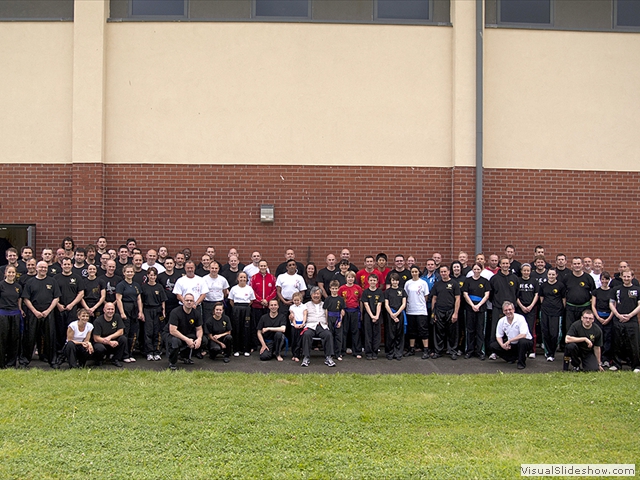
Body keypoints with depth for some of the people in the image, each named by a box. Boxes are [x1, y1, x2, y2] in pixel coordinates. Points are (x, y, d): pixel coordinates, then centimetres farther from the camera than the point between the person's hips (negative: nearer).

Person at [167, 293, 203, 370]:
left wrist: (199, 339, -21)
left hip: (188, 336, 6)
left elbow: (199, 329, 3)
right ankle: (172, 363, -11)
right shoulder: (175, 313, -19)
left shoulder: (196, 313, -3)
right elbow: (172, 331, -26)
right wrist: (187, 340, -32)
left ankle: (185, 356, 8)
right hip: (175, 336, -6)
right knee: (175, 341, -40)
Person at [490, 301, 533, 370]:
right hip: (511, 344, 5)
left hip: (525, 342, -5)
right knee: (493, 345, -12)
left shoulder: (520, 318, -19)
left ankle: (521, 363, -16)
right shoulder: (501, 321, -5)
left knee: (522, 341, -40)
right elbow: (498, 336, 3)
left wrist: (509, 340, -28)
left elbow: (523, 335, -27)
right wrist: (502, 345, -18)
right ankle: (513, 358, 2)